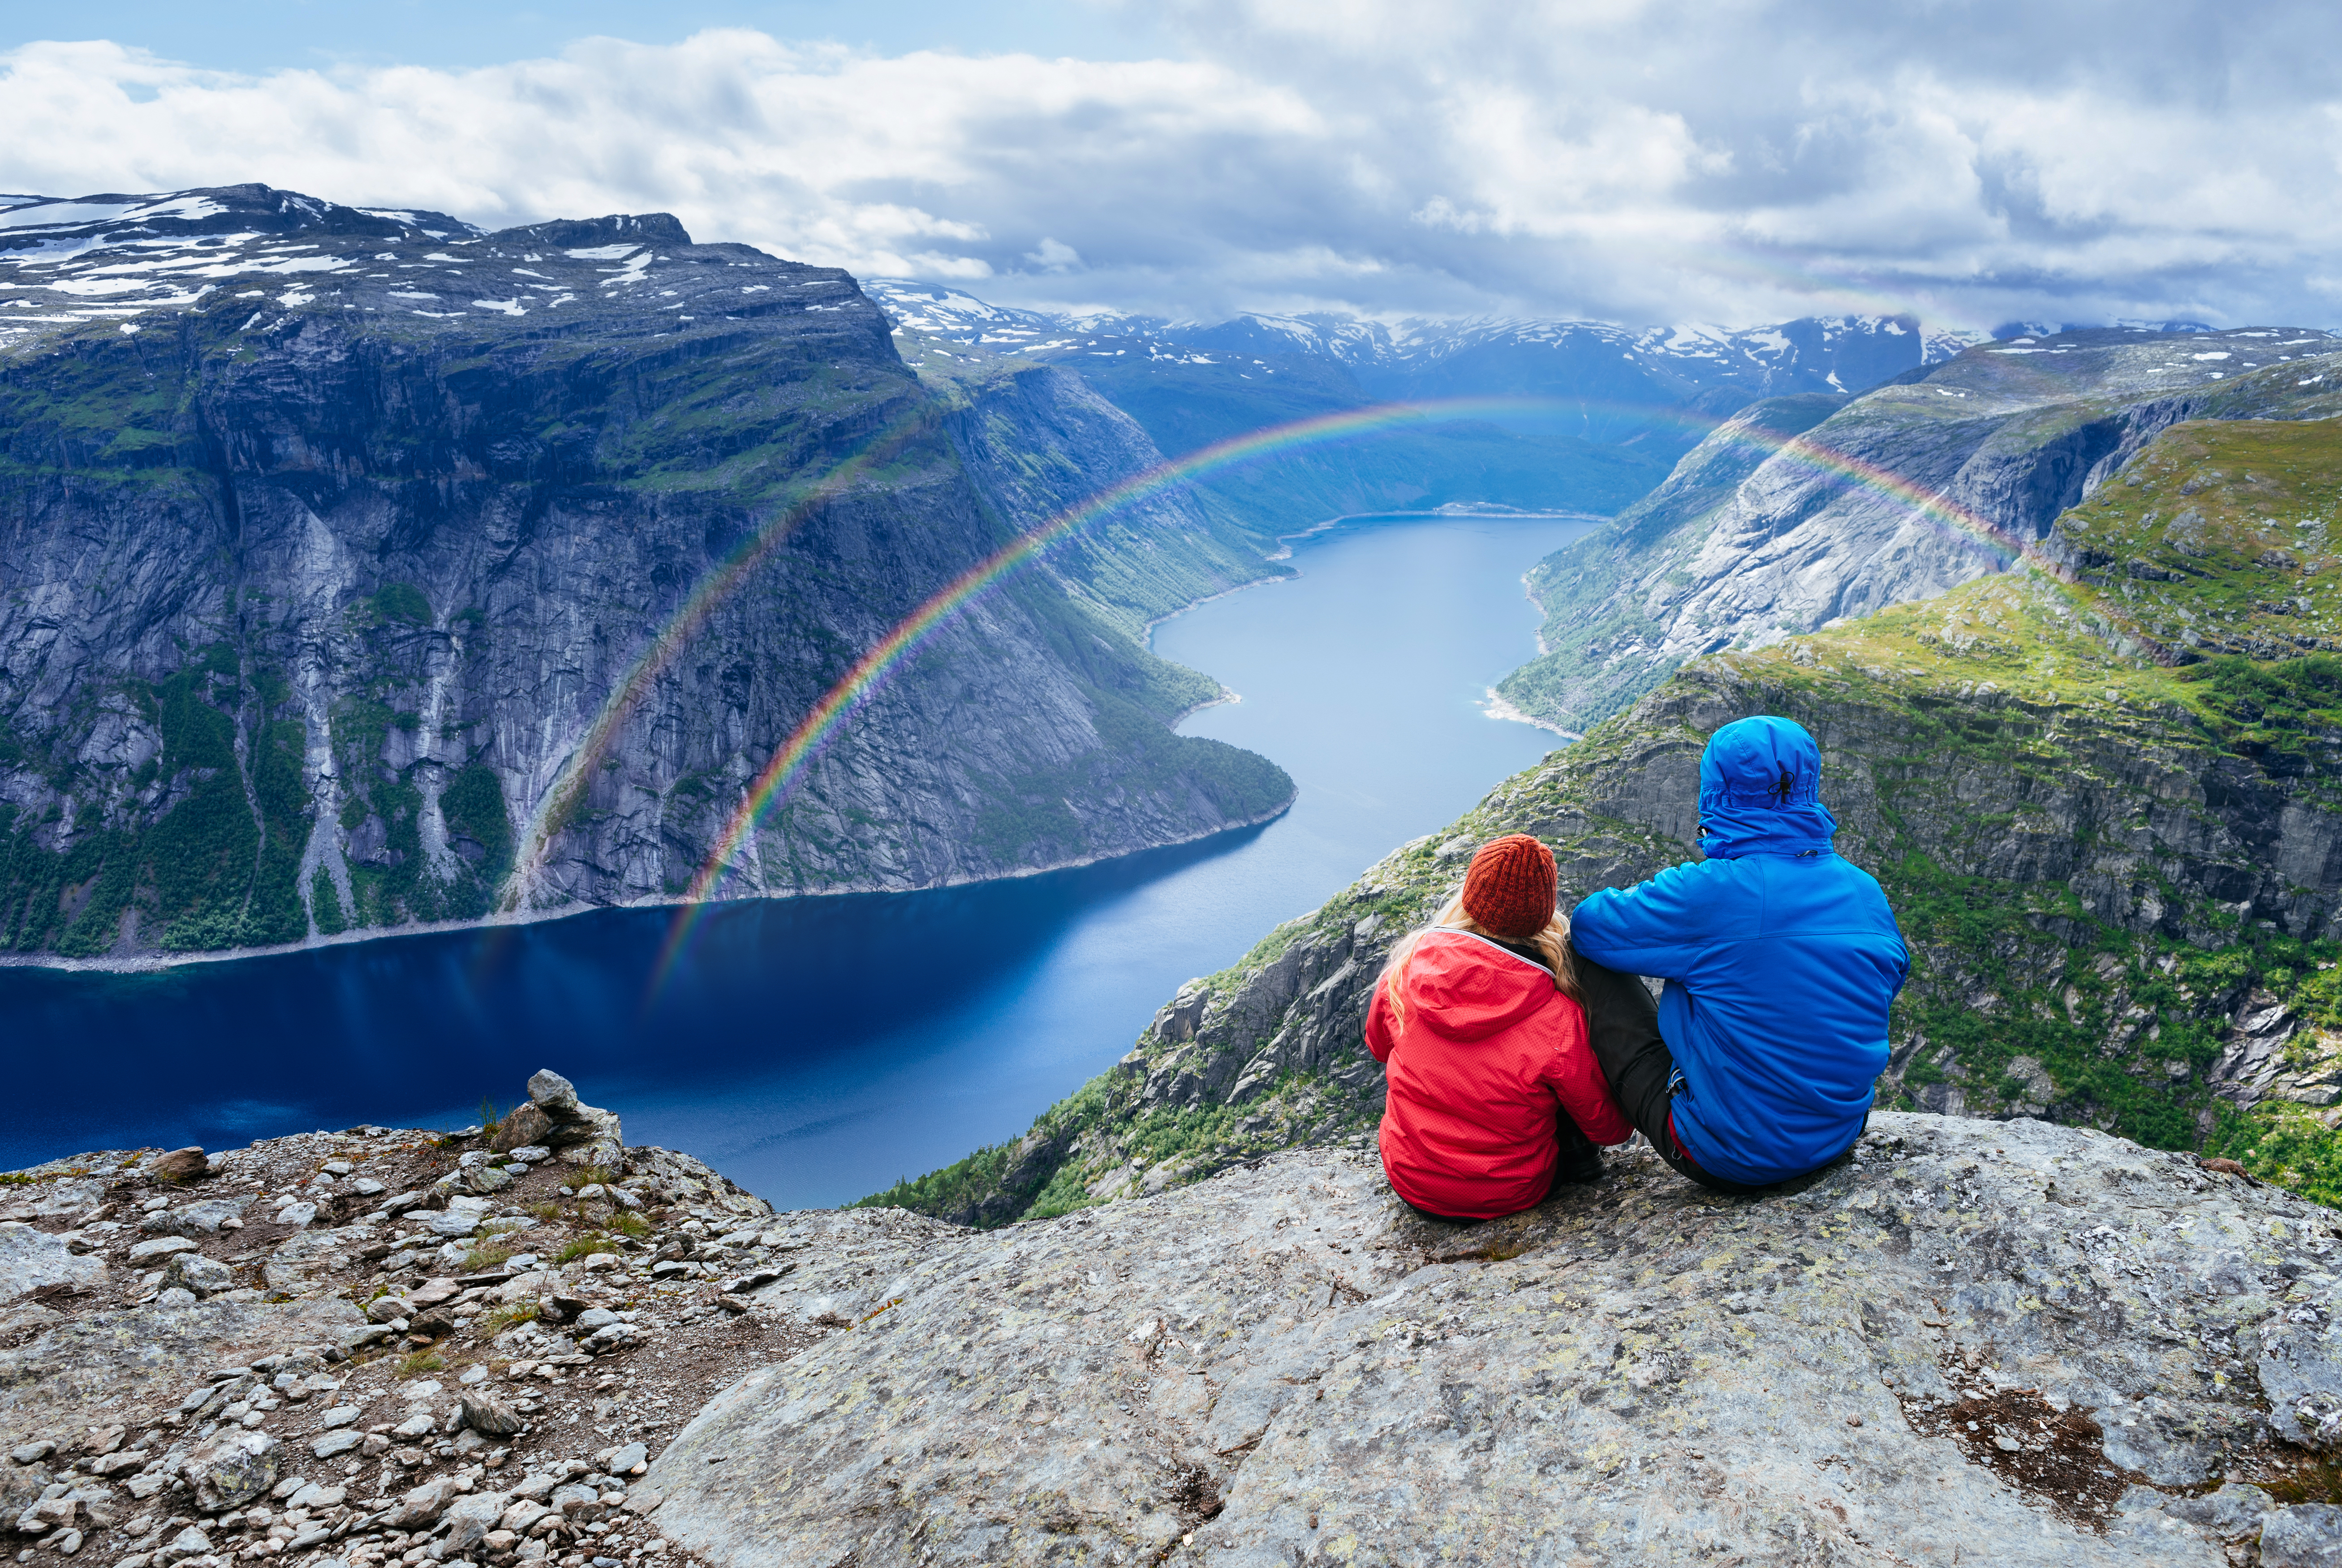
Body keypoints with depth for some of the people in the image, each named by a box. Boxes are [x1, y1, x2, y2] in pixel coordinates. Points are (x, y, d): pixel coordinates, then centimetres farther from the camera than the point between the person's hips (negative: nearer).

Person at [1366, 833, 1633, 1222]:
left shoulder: (1405, 973, -17)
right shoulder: (1559, 1022, -24)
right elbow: (1606, 1126, -7)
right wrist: (1626, 1125, 16)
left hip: (1411, 1184, 2)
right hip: (1508, 1195, -2)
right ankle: (1573, 1151, 23)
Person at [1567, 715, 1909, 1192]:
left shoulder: (1707, 893, -25)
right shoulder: (1866, 892, -4)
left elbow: (1588, 924, -10)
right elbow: (1892, 975, 16)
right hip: (1839, 1140, 7)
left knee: (1593, 960, 4)